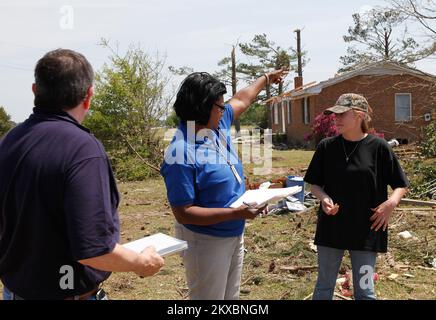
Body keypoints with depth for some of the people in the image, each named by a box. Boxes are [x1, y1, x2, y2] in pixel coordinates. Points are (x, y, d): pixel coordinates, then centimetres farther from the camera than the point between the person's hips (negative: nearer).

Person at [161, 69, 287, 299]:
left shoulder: (218, 125, 0)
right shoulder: (181, 153, -25)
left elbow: (242, 100, 21)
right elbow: (183, 213, -25)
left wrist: (266, 78, 35)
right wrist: (236, 213, -29)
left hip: (234, 235, 9)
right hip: (206, 242, -8)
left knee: (231, 296, 20)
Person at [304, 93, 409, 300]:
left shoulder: (378, 147, -8)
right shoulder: (326, 147, -2)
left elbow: (401, 186, 0)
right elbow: (315, 184, 6)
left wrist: (391, 203, -20)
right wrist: (324, 198, -15)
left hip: (365, 230, -2)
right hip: (331, 227, 2)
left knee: (364, 291, 9)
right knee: (324, 286, 15)